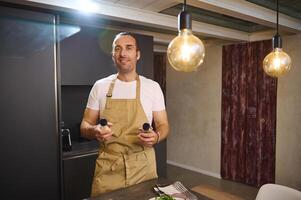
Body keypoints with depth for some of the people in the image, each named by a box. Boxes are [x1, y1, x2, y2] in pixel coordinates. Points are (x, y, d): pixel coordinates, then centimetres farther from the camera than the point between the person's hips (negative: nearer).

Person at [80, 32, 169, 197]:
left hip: (143, 167, 0)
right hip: (107, 167, 0)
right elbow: (85, 126, 5)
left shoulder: (152, 86, -1)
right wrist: (95, 131, -19)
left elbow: (163, 125, 3)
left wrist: (156, 137, -20)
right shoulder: (100, 86, 1)